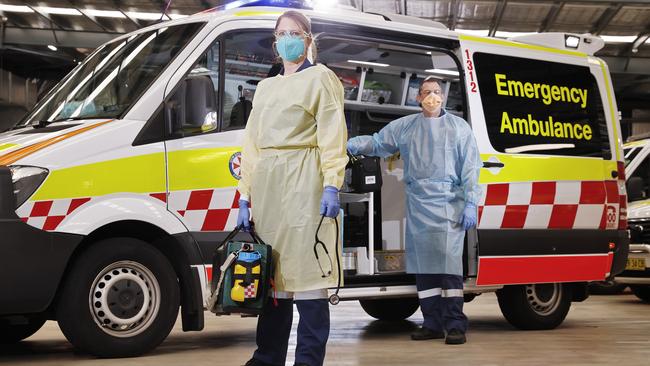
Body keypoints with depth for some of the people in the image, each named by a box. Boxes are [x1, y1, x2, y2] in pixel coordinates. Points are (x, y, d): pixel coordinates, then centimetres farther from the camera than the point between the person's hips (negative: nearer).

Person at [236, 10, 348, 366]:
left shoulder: (321, 78, 5)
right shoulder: (265, 87, 24)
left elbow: (333, 135, -6)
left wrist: (331, 185, -18)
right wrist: (245, 195, 14)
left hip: (303, 180, -6)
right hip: (266, 183, 6)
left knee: (306, 274, -9)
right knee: (271, 274, 7)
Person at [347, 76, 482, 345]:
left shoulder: (458, 126, 8)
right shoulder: (404, 126, 15)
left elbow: (470, 167, 3)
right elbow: (377, 143, 15)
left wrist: (470, 204, -5)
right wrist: (352, 144, -7)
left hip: (448, 202, -4)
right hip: (417, 203, 4)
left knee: (449, 261, -12)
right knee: (422, 263, 5)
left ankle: (455, 325, -7)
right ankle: (432, 324, 13)